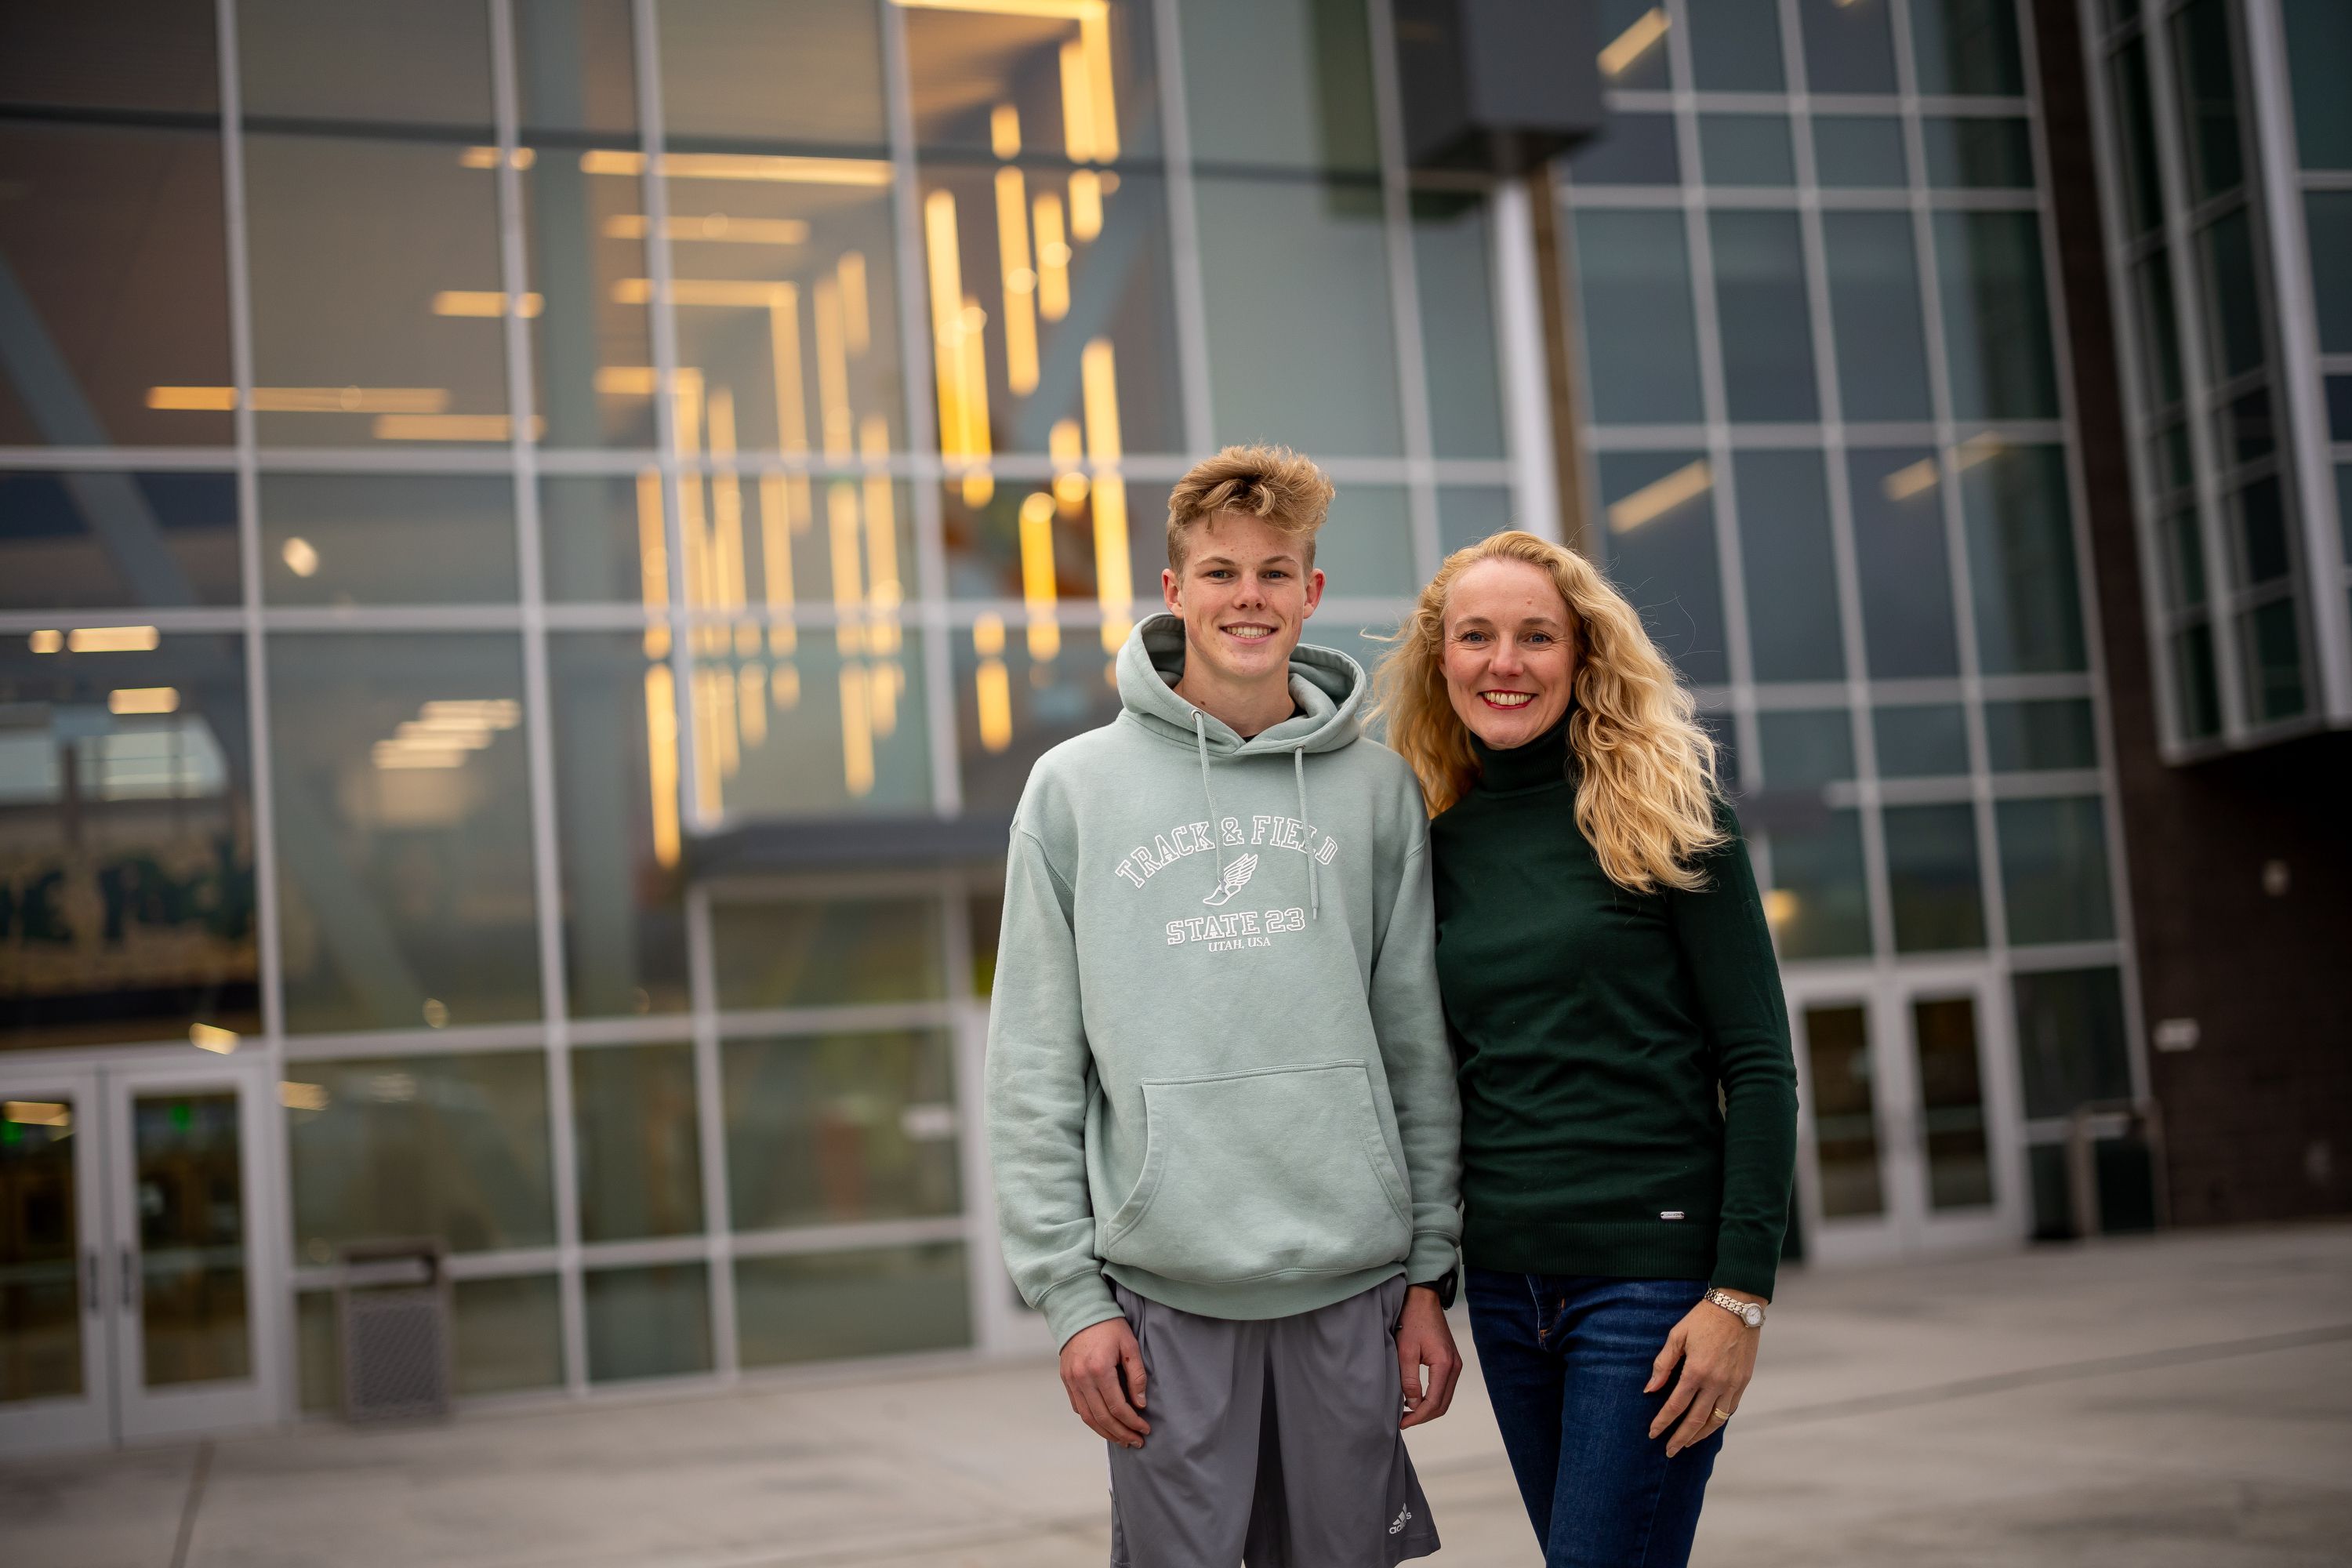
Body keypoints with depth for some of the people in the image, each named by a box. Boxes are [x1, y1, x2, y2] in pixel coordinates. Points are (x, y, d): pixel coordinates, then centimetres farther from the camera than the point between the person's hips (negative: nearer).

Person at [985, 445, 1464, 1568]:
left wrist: (1430, 1273, 5)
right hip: (1165, 1292, -1)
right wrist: (1068, 1291, -4)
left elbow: (1419, 1052, 8)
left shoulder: (1376, 789, 6)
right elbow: (1036, 1071, 0)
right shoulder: (1077, 788, 1)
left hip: (1350, 1285, 2)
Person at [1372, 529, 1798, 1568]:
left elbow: (1758, 1063, -7)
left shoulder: (1660, 811, -4)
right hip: (1503, 1279, 5)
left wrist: (1741, 1291, -13)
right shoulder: (1437, 843, 8)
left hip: (1652, 1266, -5)